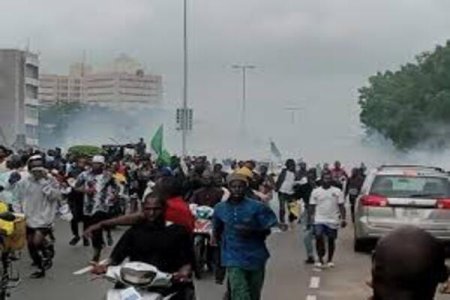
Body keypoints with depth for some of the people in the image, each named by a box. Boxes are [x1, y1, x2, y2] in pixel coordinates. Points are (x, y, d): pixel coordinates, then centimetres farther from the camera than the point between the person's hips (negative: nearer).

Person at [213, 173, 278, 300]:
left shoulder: (257, 207, -8)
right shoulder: (220, 208, 0)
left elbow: (267, 230, -6)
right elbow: (217, 231, 17)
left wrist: (252, 231, -21)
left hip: (255, 256, 0)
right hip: (233, 258, 0)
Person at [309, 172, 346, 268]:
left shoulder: (337, 192, 3)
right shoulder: (316, 192, 5)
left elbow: (341, 206, 3)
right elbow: (312, 206, 7)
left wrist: (343, 219, -5)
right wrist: (311, 218, 1)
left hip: (332, 221, 0)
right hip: (319, 220, 0)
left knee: (331, 240, 7)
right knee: (318, 238, -14)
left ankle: (330, 260, 21)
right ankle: (320, 259, -1)